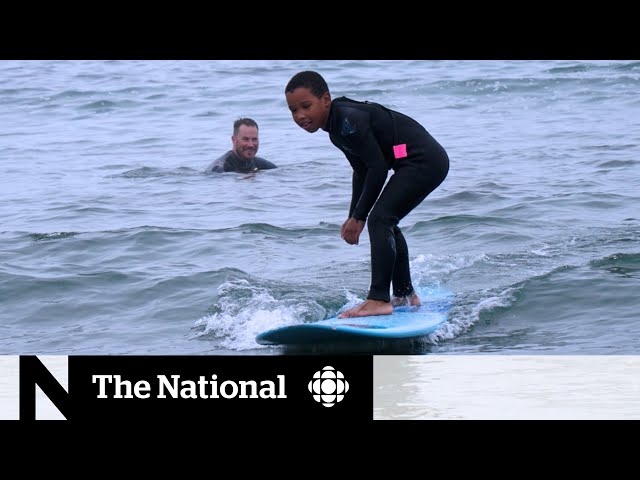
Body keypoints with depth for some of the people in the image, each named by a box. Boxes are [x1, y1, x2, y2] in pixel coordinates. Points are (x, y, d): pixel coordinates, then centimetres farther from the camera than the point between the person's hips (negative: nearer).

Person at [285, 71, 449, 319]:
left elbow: (378, 167, -20)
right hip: (424, 163, 11)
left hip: (424, 162, -11)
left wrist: (359, 217, -14)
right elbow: (361, 171, 19)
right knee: (386, 224, 21)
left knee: (379, 220, -17)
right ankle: (405, 295, 35)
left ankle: (379, 300, -20)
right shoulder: (336, 127, 12)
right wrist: (353, 217, 15)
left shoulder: (348, 121, -20)